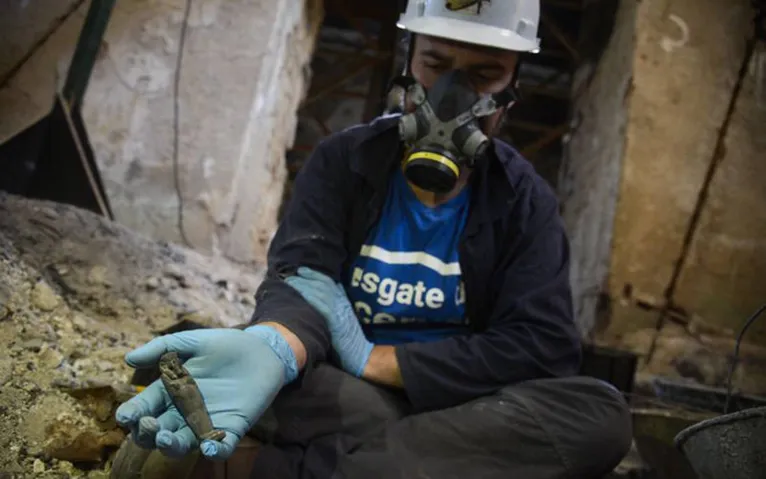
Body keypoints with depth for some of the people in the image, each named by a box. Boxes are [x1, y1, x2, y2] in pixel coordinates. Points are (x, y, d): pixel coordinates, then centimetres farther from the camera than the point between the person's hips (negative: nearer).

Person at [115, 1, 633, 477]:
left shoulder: (526, 202, -2)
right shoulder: (342, 161, -2)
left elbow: (541, 347, -13)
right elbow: (302, 280, -17)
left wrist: (369, 358, -19)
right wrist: (271, 347, -43)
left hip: (459, 410, 2)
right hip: (340, 401, -1)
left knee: (602, 411, -29)